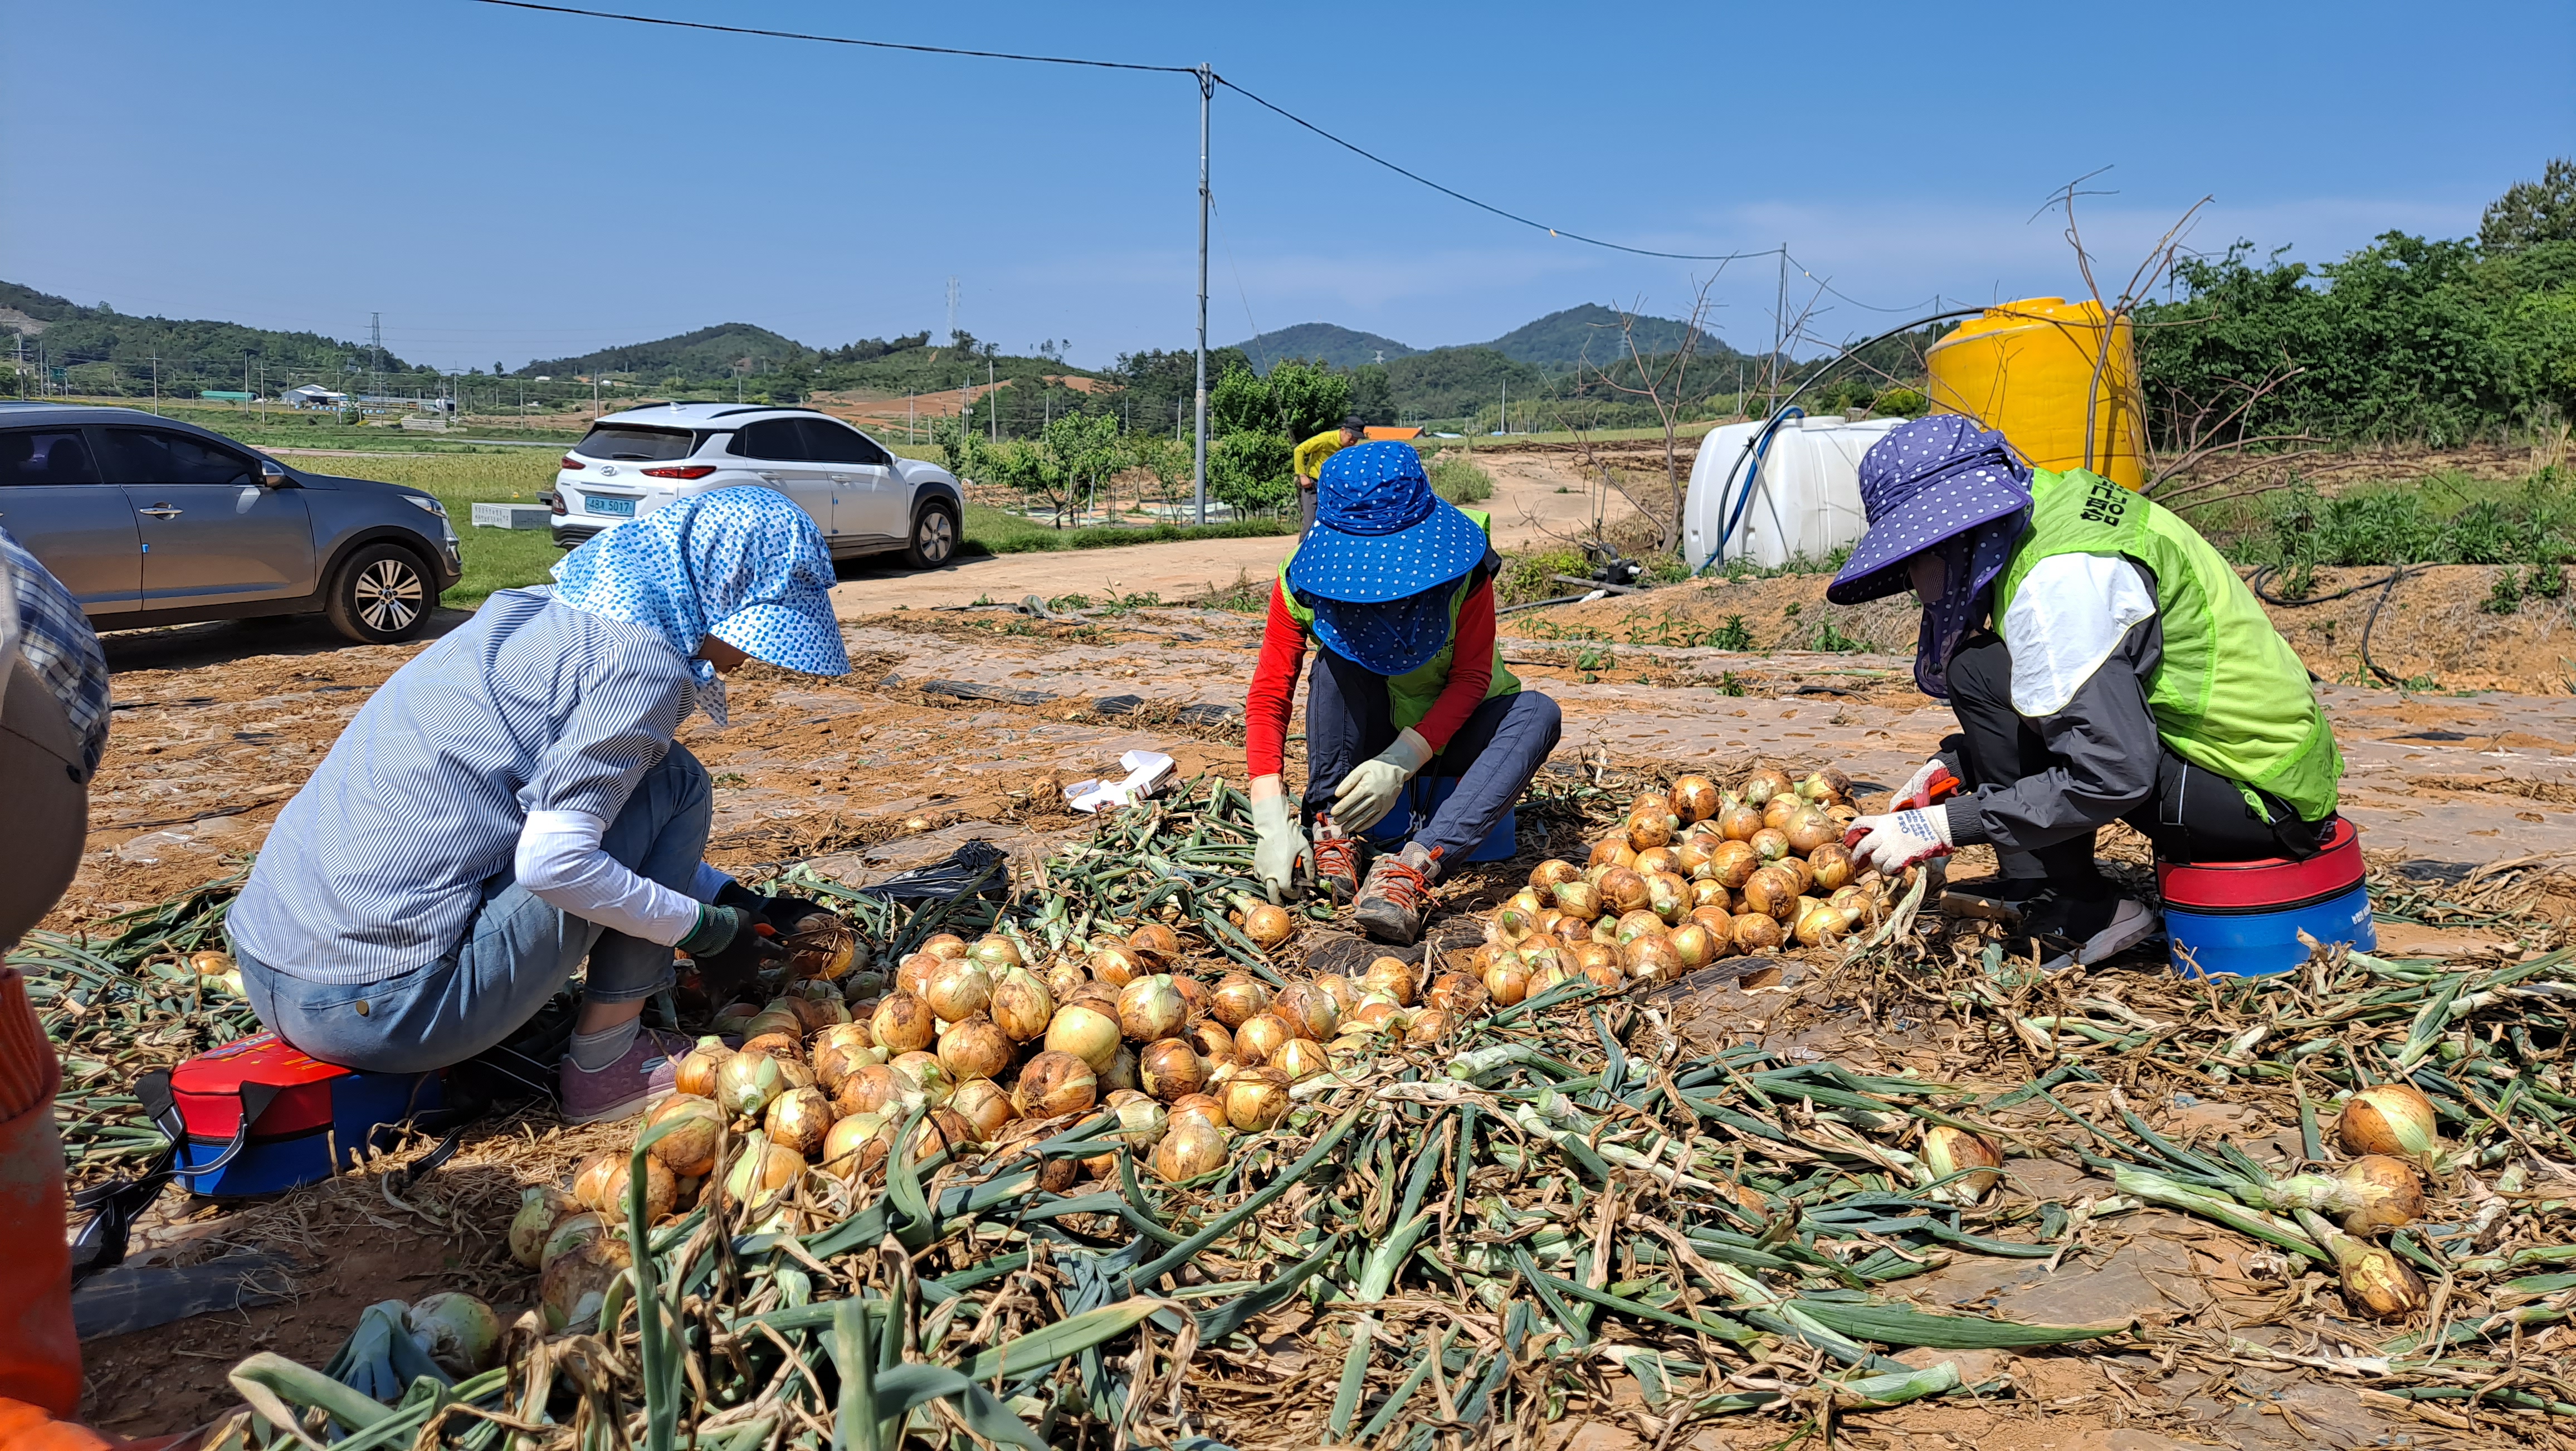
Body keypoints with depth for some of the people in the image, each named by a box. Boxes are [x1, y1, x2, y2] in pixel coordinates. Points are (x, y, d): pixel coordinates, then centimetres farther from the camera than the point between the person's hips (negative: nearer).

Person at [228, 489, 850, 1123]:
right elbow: (552, 864, -19)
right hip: (384, 1011, -9)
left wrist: (737, 902, 22)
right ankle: (605, 1064, 3)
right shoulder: (643, 662, -11)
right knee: (672, 780, -1)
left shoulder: (533, 614, 16)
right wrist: (707, 928, -5)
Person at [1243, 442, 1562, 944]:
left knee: (1537, 713, -31)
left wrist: (1401, 761, -37)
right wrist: (1271, 819, -34)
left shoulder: (1463, 568, -23)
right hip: (1365, 735, 0)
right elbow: (1268, 697, -22)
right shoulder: (1307, 579, -21)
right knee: (1336, 661, -30)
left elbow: (1471, 677, -22)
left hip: (1447, 730, 0)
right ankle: (1328, 835, -24)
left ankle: (1414, 865, -43)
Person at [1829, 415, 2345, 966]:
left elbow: (2112, 776, -26)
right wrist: (1950, 767, 9)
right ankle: (2038, 885, 10)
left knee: (1981, 673, -15)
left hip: (2256, 799, -10)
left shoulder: (2054, 580, -22)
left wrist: (1942, 826, -20)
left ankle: (2074, 916, -6)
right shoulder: (2059, 502, 7)